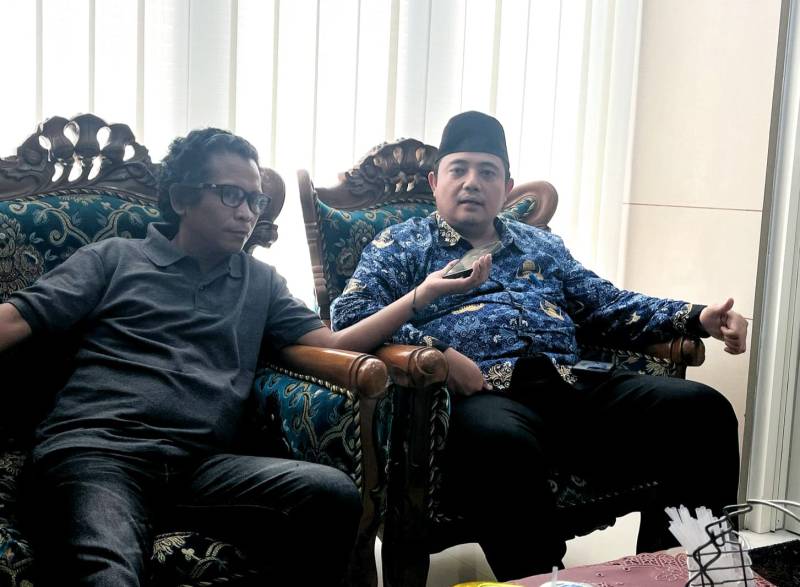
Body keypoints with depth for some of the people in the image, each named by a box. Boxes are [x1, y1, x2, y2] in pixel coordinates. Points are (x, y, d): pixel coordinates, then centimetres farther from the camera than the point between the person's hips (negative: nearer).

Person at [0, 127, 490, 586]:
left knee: (334, 495, -25)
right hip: (95, 448, -3)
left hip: (204, 461, 4)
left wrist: (422, 294, 5)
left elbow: (331, 343, 14)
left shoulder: (262, 282, 25)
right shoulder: (114, 258, 17)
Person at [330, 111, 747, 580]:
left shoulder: (542, 245, 30)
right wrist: (435, 353, -14)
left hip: (570, 387, 5)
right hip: (480, 394, -5)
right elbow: (350, 313, 0)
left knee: (703, 410, -17)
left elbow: (611, 307, 26)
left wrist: (697, 318, 9)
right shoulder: (403, 244, 15)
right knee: (502, 444, -43)